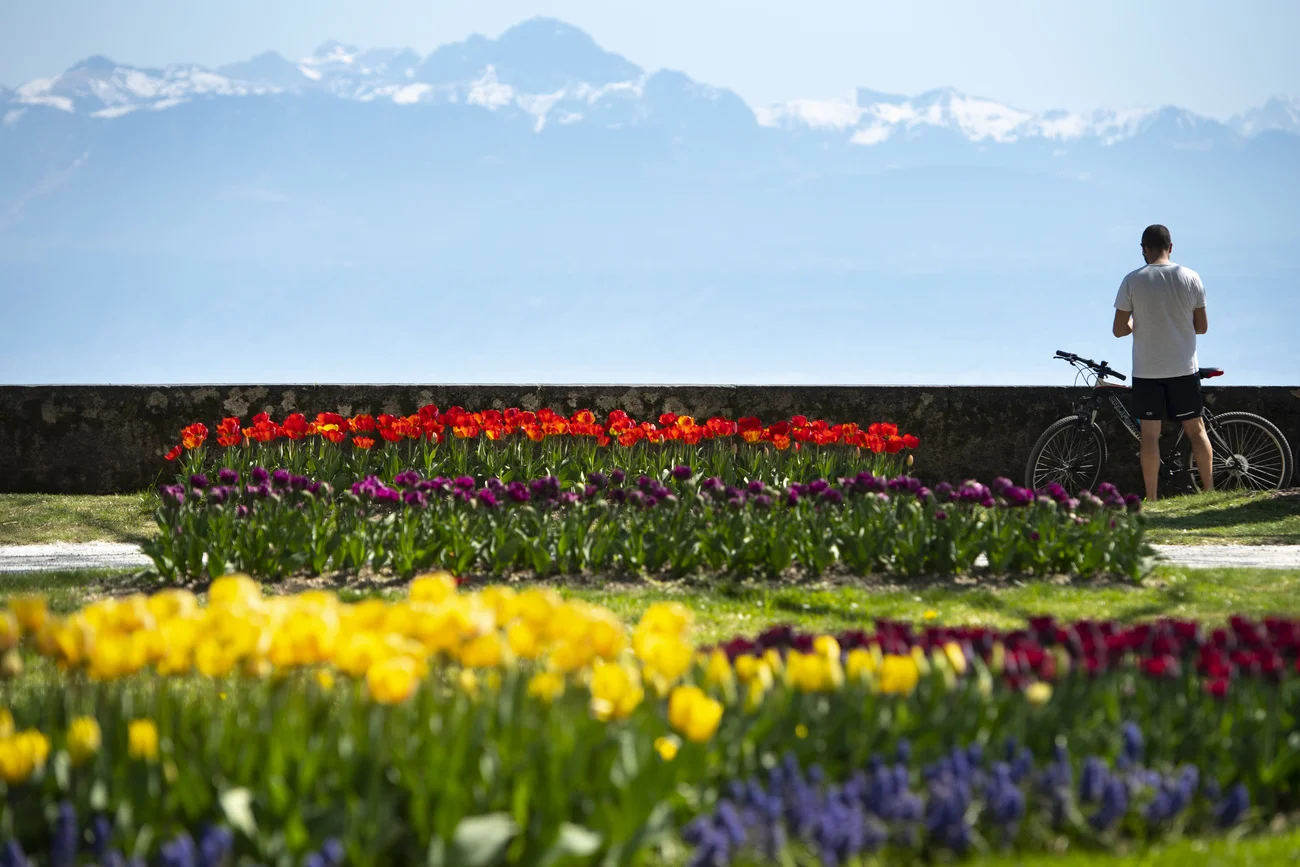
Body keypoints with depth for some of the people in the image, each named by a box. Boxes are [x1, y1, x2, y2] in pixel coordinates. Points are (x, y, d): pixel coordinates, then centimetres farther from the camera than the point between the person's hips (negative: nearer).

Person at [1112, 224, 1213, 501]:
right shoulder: (1190, 278, -3)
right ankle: (1209, 489, 9)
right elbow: (1202, 326, 3)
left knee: (1149, 434, 3)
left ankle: (1151, 498, 2)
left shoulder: (1133, 281, -8)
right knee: (1195, 429, 10)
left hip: (1146, 371, -1)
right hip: (1184, 369, 1)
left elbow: (1119, 329, -7)